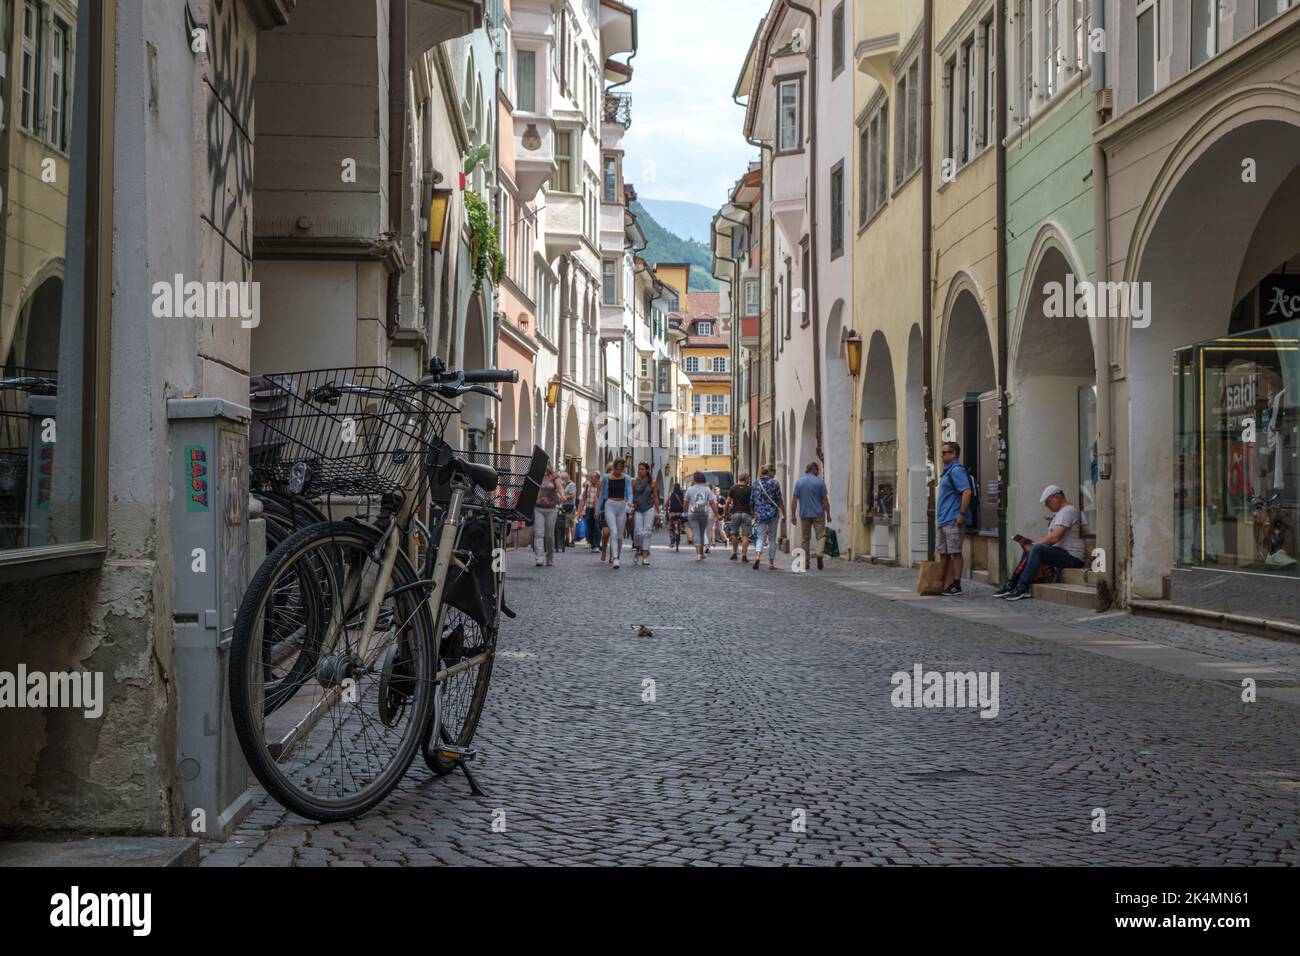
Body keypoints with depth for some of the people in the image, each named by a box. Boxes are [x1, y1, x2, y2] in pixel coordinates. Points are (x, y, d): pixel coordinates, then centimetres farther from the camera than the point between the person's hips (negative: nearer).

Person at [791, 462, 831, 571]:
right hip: (818, 514, -3)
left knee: (805, 539, 10)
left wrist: (793, 515, 3)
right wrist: (828, 514, 5)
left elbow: (794, 500, 0)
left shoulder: (799, 482, 3)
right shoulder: (820, 482, -4)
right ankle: (819, 555, -16)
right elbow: (825, 500, -3)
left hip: (804, 514, 3)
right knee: (820, 537, 2)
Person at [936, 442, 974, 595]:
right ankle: (945, 585, 15)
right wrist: (938, 517, 22)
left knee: (955, 553, -5)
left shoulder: (957, 470, -13)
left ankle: (955, 586, -2)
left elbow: (967, 492, -22)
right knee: (943, 553, 11)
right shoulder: (947, 471, 19)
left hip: (953, 520, -11)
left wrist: (962, 514, -23)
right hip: (943, 520, 11)